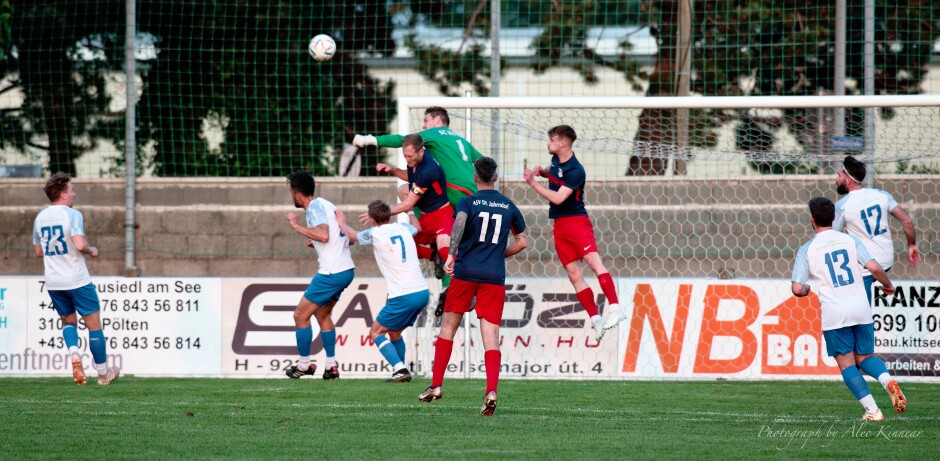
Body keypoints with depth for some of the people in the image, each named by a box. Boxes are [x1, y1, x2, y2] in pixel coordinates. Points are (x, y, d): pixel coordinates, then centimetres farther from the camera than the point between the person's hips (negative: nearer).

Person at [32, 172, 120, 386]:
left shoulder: (40, 218, 7)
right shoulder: (72, 215, -13)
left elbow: (38, 252, 15)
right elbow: (79, 245, -26)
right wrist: (91, 250, -6)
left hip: (53, 281, 6)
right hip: (77, 280, -6)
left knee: (68, 320, 22)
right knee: (94, 323, 7)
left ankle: (73, 352, -8)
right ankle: (103, 372, 14)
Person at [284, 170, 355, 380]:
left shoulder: (315, 208, -12)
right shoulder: (326, 205, 15)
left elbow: (323, 235, -29)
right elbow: (350, 237, 20)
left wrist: (296, 226, -20)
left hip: (331, 273, -10)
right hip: (346, 269, 10)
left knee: (300, 315, 1)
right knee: (322, 314, 21)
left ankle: (304, 364, 9)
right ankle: (331, 366, 18)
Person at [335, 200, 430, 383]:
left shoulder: (374, 234, -5)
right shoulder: (402, 228, 11)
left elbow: (353, 236, 18)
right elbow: (416, 228, 38)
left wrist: (341, 223, 38)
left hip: (404, 297, -7)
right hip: (423, 292, 7)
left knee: (376, 332, 4)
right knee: (394, 333, 23)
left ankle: (400, 370, -12)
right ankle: (400, 372, 19)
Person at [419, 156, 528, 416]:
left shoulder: (468, 202, 0)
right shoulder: (509, 206, 10)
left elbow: (459, 223, -21)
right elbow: (522, 241, 16)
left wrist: (451, 255, -24)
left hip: (465, 271, -2)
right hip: (495, 277, 2)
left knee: (448, 326, 13)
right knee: (491, 334, -3)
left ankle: (436, 385, 13)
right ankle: (491, 391, -20)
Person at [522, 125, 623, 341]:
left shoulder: (576, 171, -17)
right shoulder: (556, 160, 9)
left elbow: (558, 198, -23)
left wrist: (533, 182, -18)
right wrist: (542, 172, 11)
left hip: (576, 220, -8)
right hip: (559, 225, 8)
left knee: (594, 261, -25)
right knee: (574, 275, 1)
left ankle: (615, 307, -32)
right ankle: (595, 319, 2)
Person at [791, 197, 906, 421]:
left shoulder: (807, 249, 0)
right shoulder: (850, 240, 4)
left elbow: (797, 289, -5)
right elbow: (874, 268, -7)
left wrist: (806, 289, 19)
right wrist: (888, 285, 13)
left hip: (834, 314, -3)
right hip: (860, 309, 3)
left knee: (846, 363, 6)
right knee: (864, 357, 17)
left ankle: (872, 410, -6)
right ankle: (888, 381, -14)